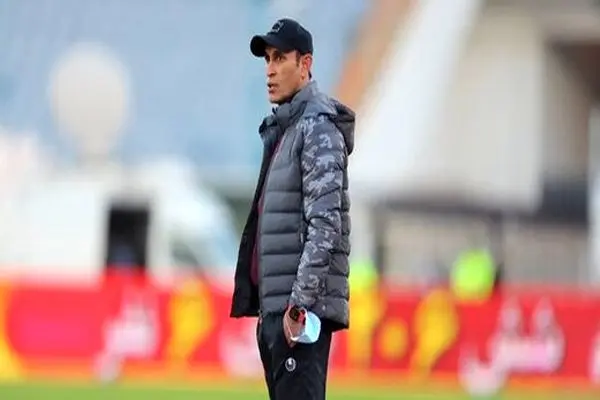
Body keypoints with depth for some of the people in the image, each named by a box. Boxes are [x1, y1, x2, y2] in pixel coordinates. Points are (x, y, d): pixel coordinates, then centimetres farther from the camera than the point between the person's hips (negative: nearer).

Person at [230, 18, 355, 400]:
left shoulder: (318, 126, -8)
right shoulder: (279, 129, 21)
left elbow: (325, 222, -17)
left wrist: (300, 302, -22)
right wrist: (263, 305, 17)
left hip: (301, 308, -10)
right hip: (273, 305, 10)